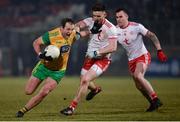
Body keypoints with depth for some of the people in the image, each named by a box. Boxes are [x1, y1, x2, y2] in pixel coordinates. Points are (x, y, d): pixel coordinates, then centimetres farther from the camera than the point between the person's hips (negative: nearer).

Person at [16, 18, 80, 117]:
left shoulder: (73, 34, -11)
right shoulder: (51, 35, -24)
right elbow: (36, 43, -13)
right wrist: (40, 54, -26)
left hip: (58, 71, 2)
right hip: (45, 65, -2)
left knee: (43, 93, -16)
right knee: (28, 91, 1)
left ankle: (23, 110, -2)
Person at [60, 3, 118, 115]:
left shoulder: (111, 28, -19)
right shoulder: (90, 21, -3)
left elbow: (113, 47, -24)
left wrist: (97, 52, -30)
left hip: (102, 60, -6)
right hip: (90, 57, 7)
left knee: (85, 80, -22)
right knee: (83, 81, 18)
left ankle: (72, 107, -15)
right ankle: (95, 89, 55)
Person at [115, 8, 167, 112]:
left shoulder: (136, 27, -15)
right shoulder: (115, 30, -3)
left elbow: (152, 36, -12)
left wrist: (159, 51, -18)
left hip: (143, 56, -6)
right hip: (131, 60, 6)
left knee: (138, 76, -28)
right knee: (139, 86, 5)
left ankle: (155, 99, -21)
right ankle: (153, 103, 23)